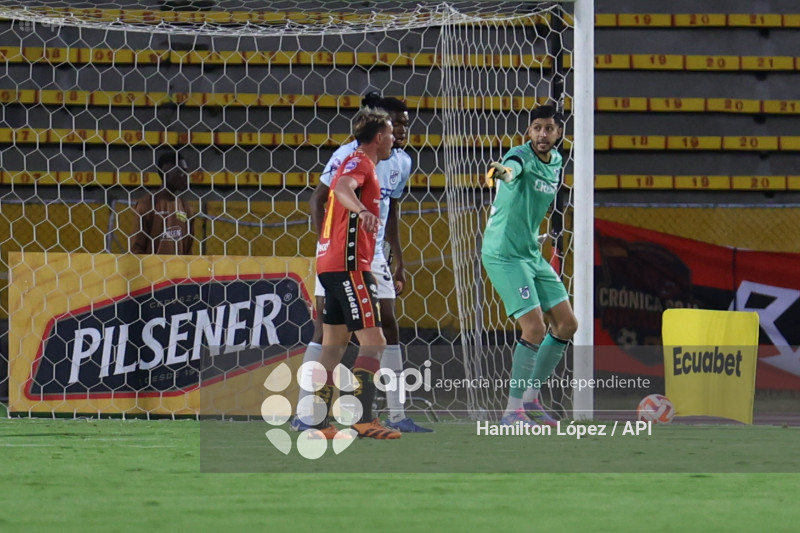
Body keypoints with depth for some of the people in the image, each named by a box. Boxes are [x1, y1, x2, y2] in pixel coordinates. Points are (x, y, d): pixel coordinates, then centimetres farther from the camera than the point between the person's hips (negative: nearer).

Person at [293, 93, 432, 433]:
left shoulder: (401, 162, 8)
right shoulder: (350, 155, -12)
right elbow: (318, 199, -8)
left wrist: (399, 264, 17)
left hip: (374, 256, 6)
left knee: (389, 327, 2)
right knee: (326, 329, -6)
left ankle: (396, 415, 6)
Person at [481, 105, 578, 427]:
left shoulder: (556, 162, 8)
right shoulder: (522, 156, -18)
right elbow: (512, 169, -44)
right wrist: (503, 171, -66)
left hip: (531, 253, 9)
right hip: (504, 254, -9)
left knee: (566, 324, 9)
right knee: (534, 327, -17)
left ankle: (531, 399, 20)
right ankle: (512, 410, -10)